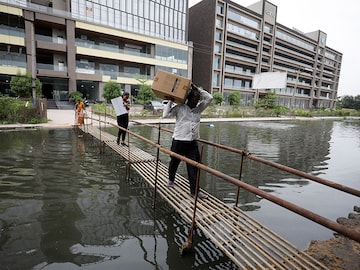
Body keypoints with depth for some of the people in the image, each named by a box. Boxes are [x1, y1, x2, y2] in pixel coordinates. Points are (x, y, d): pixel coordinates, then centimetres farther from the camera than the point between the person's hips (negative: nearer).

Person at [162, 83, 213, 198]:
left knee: (193, 167, 2)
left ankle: (194, 190, 11)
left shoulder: (199, 108, 8)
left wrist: (197, 89, 0)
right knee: (174, 162, 17)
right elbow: (165, 115, -11)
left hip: (193, 143, 3)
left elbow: (209, 98, 3)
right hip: (179, 141, -3)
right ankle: (171, 179, 44)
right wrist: (170, 101, -7)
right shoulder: (179, 108, -5)